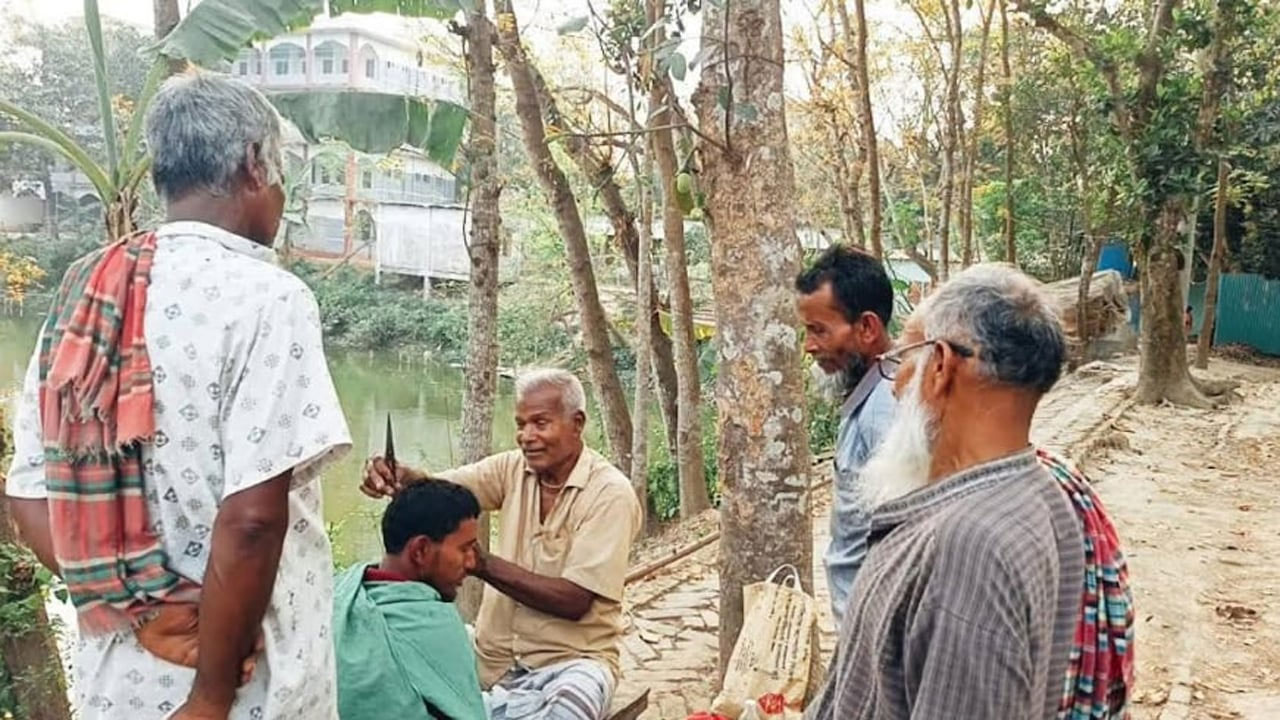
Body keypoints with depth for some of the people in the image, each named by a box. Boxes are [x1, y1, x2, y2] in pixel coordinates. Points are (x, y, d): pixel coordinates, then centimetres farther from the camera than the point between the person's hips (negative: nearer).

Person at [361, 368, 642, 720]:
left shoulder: (610, 493, -13)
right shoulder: (513, 468, 2)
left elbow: (574, 601, -19)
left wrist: (481, 563, -25)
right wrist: (397, 476, -33)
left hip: (569, 662, -4)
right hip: (494, 660, 4)